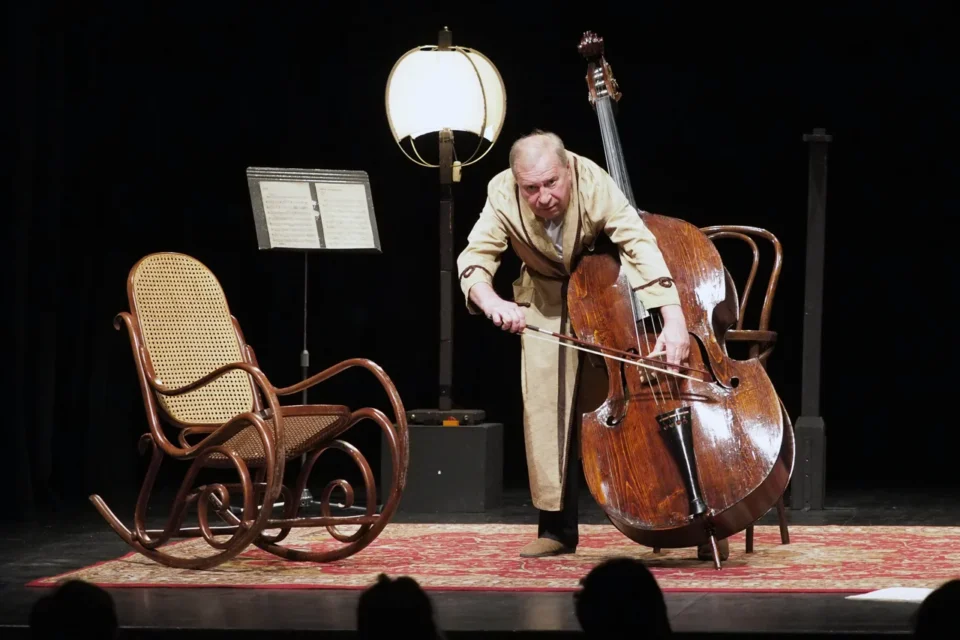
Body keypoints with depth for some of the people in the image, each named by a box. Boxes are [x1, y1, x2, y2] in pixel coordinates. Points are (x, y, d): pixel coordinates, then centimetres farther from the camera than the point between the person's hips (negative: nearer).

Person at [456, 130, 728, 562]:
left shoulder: (594, 184, -34)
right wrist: (491, 302, -48)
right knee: (544, 394, -11)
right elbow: (474, 258, -25)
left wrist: (674, 320, -52)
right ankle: (557, 524, -2)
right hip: (547, 299, 2)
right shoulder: (502, 196, -25)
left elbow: (641, 245, -41)